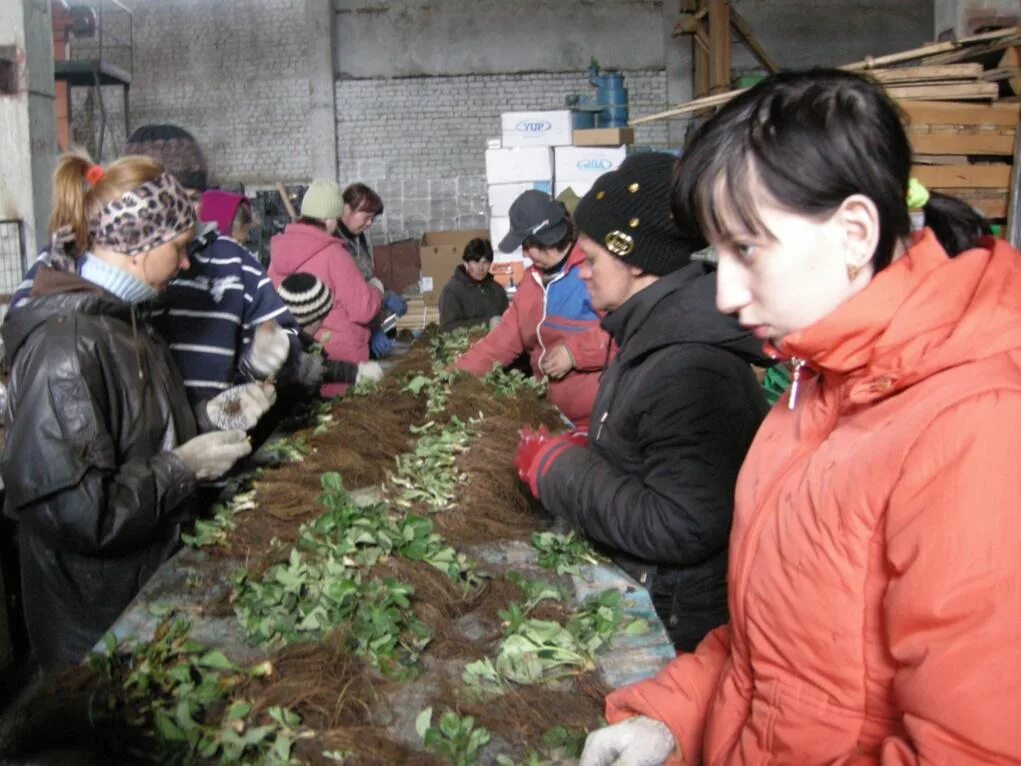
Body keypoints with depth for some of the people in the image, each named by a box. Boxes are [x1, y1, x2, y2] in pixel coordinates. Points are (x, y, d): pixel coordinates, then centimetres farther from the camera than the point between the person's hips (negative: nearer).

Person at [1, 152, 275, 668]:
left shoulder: (121, 322, 5)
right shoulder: (66, 341, -25)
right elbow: (68, 507, -29)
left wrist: (211, 418, 0)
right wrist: (183, 467, -21)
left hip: (151, 577, 9)